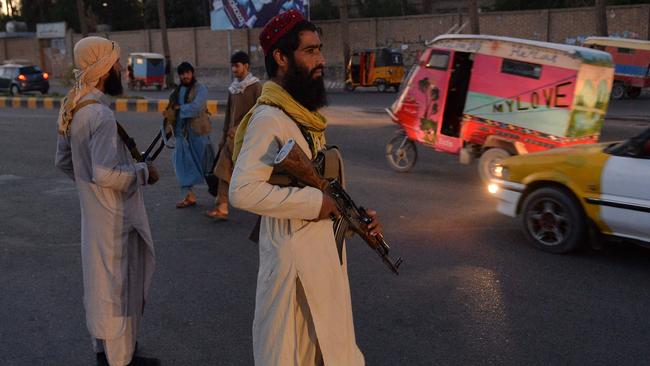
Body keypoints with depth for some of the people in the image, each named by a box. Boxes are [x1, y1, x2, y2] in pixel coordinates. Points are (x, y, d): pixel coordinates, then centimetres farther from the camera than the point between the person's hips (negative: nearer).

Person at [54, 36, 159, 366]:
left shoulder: (72, 110, 5)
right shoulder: (101, 114, -24)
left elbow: (63, 161, 14)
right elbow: (106, 174, -29)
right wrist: (143, 172, -15)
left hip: (94, 214, 9)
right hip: (115, 219, -9)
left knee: (99, 286, 20)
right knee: (118, 290, 4)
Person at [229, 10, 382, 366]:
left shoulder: (304, 114, 10)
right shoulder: (270, 118, -19)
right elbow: (243, 191, -30)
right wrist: (314, 202, -24)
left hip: (325, 248, 9)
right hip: (295, 255, -9)